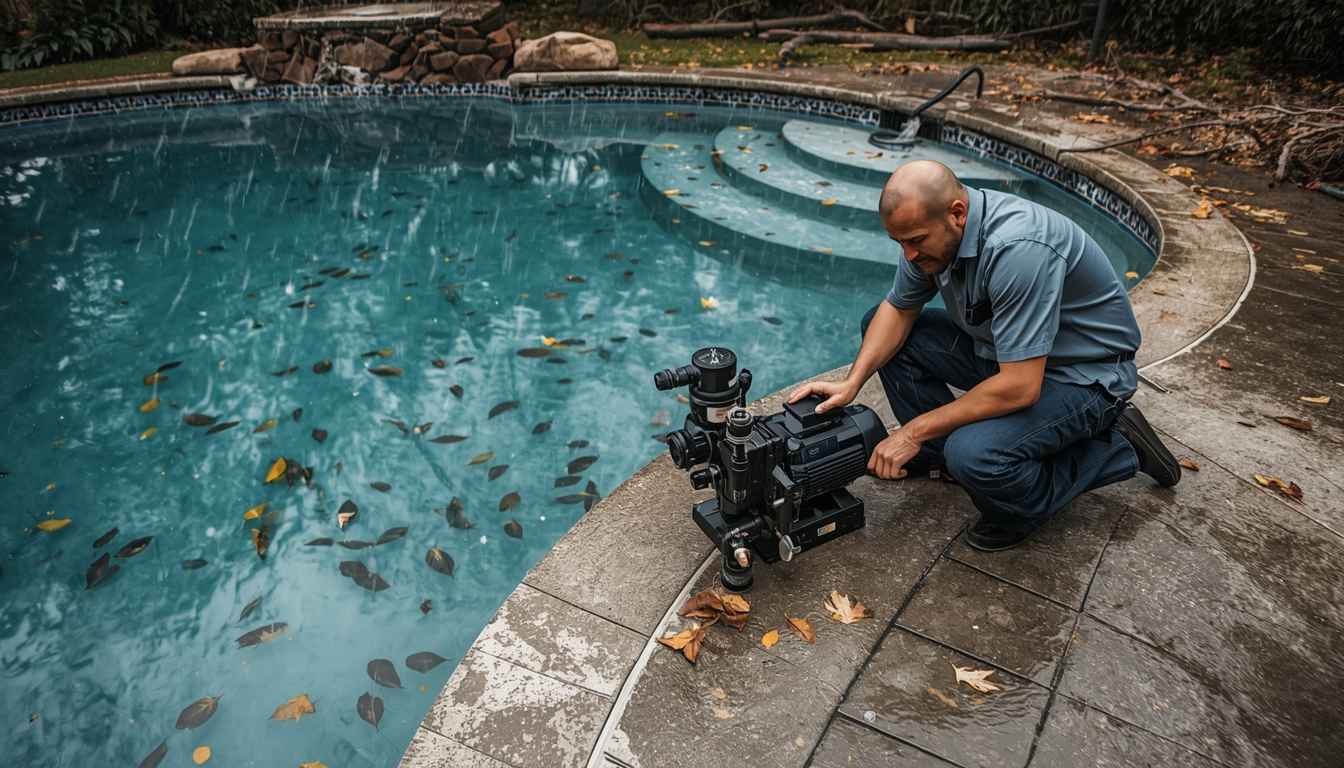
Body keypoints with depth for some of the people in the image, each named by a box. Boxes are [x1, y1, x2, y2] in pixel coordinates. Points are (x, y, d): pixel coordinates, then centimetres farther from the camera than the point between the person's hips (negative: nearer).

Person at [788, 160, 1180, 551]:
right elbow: (897, 310, 5)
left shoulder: (1018, 248, -36)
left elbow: (1019, 388, -35)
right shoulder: (931, 228, -9)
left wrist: (915, 431, -25)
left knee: (974, 455, -33)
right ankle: (938, 453, 12)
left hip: (1082, 373, -8)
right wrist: (851, 383, -11)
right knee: (879, 327, 2)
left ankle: (1114, 450, -4)